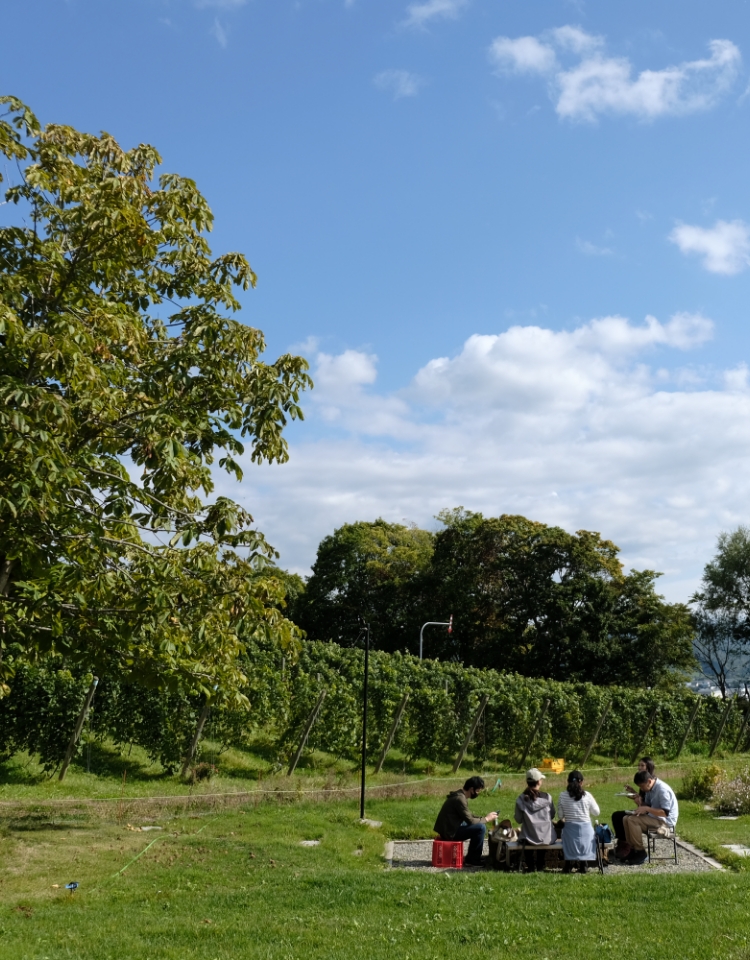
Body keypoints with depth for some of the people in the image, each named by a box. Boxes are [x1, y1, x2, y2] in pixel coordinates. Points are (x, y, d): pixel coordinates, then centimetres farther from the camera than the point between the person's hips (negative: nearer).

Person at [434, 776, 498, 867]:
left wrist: (484, 818, 6)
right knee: (481, 828, -16)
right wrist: (486, 819, -6)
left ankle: (472, 857, 19)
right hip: (450, 832, -11)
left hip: (449, 828, 11)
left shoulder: (460, 795, 11)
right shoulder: (459, 799, -20)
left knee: (478, 825, 18)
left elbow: (469, 816, 19)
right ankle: (472, 860, -5)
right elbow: (470, 821, -20)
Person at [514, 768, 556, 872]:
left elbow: (519, 820, -4)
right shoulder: (547, 797, -10)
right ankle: (540, 865, 44)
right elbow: (552, 815, 3)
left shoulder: (521, 800, -11)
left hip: (529, 839, -1)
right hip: (547, 838, 1)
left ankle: (531, 866, 36)